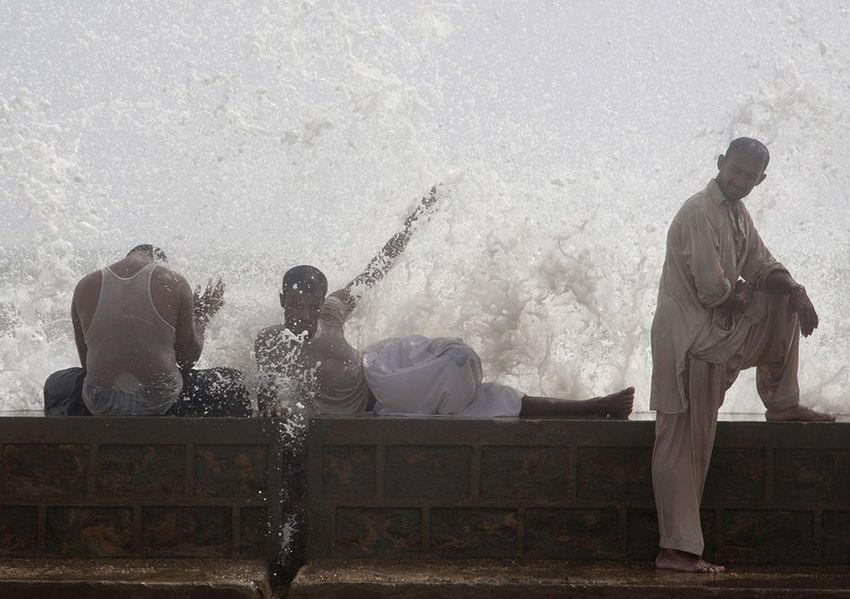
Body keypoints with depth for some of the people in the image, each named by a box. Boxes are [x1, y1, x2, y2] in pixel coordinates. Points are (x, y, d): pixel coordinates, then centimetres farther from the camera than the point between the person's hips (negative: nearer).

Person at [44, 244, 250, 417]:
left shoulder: (85, 287, 6)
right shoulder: (174, 283, -2)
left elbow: (86, 361, 11)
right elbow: (188, 358, 3)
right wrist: (200, 318, 21)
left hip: (100, 407, 2)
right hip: (162, 401, -2)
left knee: (55, 385, 36)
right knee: (231, 383, 21)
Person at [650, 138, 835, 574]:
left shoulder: (738, 214, 12)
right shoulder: (699, 214, -18)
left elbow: (762, 265, 14)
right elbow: (712, 289, -24)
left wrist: (795, 292, -6)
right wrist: (742, 294, -2)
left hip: (722, 332, 9)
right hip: (687, 338, -9)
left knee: (785, 303, 14)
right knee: (682, 443, -8)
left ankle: (781, 404, 17)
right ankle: (675, 550, -6)